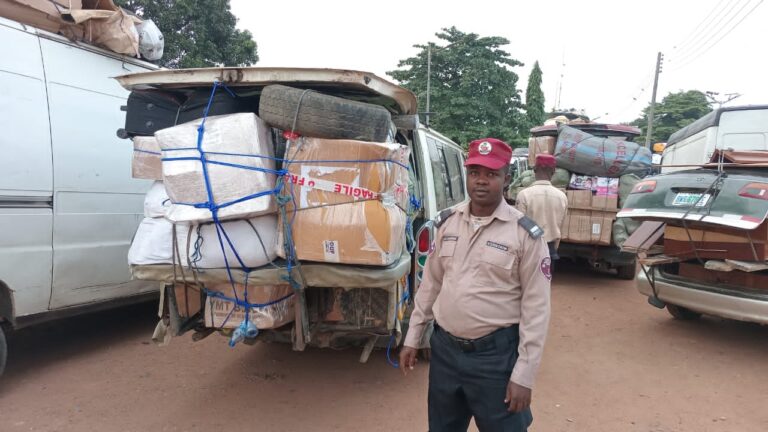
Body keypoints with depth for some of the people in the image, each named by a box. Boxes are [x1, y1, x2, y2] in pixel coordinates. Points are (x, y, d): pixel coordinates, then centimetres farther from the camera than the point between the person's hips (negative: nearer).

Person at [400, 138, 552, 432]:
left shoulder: (525, 234, -12)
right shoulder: (447, 222, 2)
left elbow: (536, 307, -11)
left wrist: (524, 374, -13)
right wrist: (412, 338, 10)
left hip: (496, 353, -4)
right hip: (443, 348, 5)